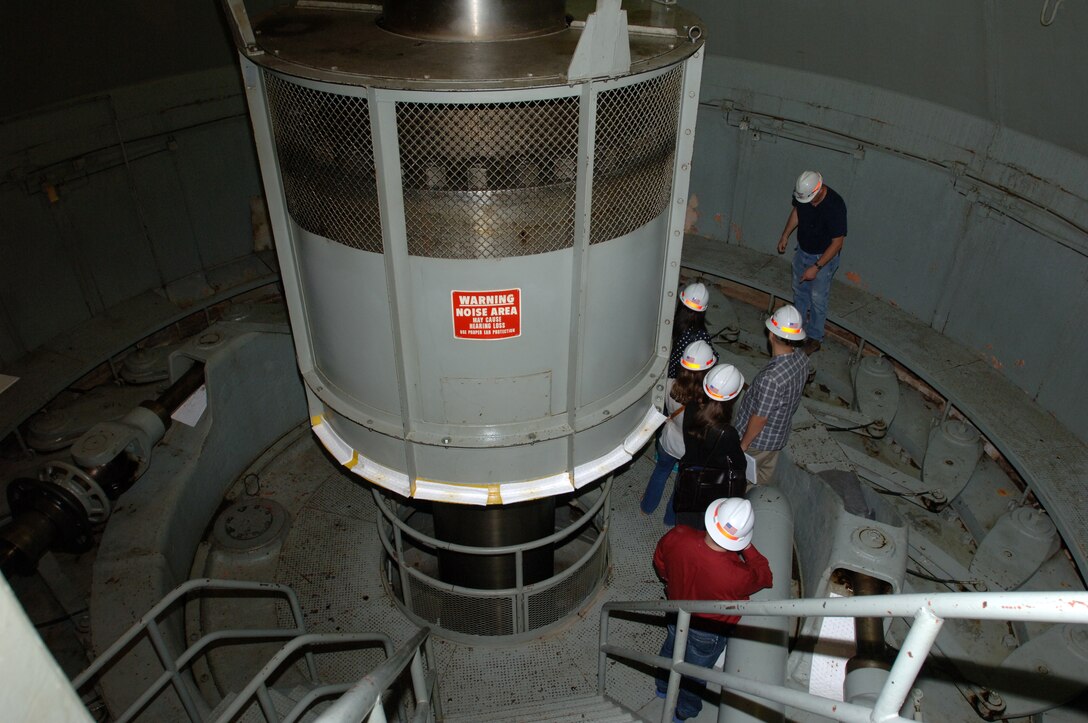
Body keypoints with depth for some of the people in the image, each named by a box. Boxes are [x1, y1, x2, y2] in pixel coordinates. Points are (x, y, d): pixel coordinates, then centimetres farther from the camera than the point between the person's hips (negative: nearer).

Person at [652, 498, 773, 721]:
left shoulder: (677, 536, -36)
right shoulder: (736, 576, -45)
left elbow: (659, 561, -10)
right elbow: (764, 578, -19)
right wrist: (748, 548, -17)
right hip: (708, 632, -3)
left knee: (672, 647, 35)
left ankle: (663, 687, 64)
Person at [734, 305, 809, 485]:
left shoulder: (772, 377, -41)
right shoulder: (801, 358, -15)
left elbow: (760, 418, -28)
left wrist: (743, 444, -13)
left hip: (758, 439, -7)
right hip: (780, 435, 7)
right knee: (766, 470, 30)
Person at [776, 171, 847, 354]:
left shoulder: (835, 206, -33)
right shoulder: (802, 194, -16)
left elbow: (837, 243, -27)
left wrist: (816, 267, -27)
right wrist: (785, 235, 8)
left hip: (824, 256, -6)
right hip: (803, 250, 6)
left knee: (818, 299, 4)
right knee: (799, 290, 21)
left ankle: (814, 338, 19)